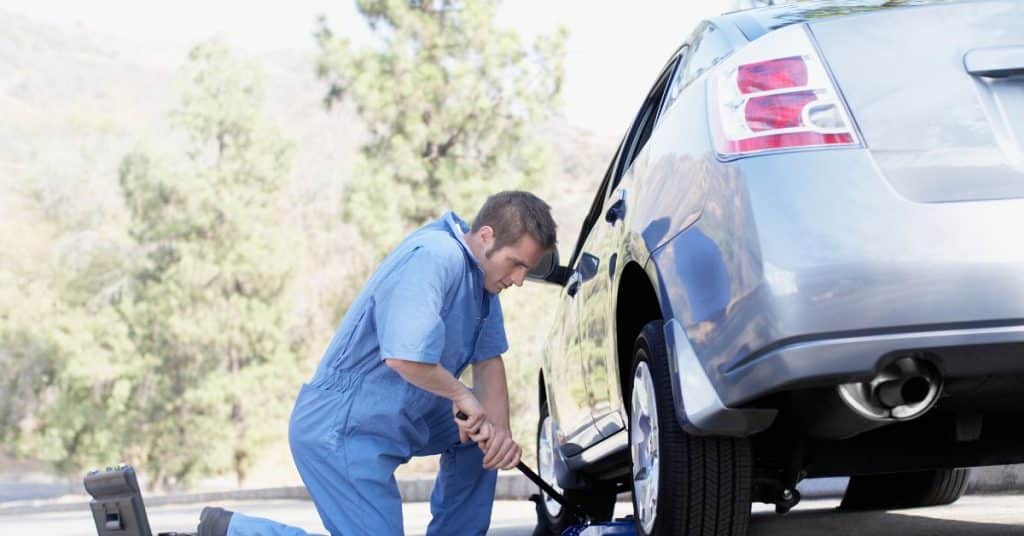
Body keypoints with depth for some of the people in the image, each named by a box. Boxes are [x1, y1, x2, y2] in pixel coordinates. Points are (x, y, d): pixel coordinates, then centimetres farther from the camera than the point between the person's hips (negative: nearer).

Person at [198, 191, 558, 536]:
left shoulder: (483, 273, 6)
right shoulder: (434, 257, -24)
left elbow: (489, 361, 9)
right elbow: (405, 356, -36)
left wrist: (500, 431, -7)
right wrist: (461, 395, -19)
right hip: (339, 429, -10)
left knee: (485, 436, 13)